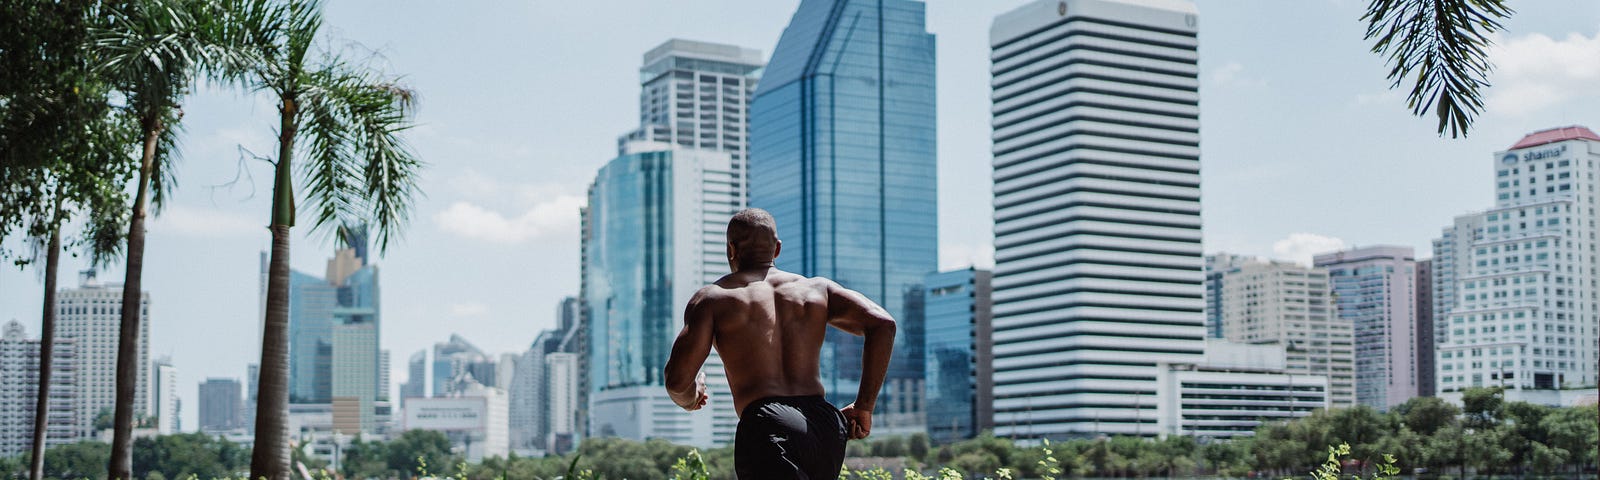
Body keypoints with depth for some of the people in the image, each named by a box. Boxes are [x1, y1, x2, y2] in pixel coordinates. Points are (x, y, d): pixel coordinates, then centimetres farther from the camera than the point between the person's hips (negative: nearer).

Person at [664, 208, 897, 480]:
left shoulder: (712, 299, 11)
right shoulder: (817, 289, 20)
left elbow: (678, 379, 2)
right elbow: (882, 324, 6)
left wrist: (689, 400, 27)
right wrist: (864, 406, 11)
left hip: (768, 429, -5)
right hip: (825, 427, 5)